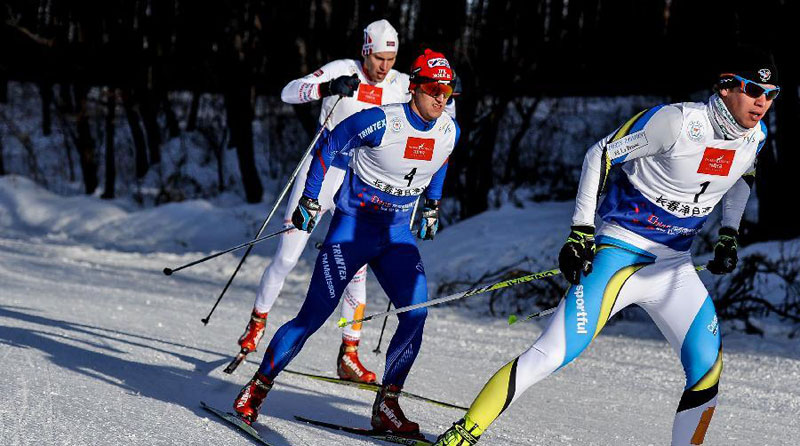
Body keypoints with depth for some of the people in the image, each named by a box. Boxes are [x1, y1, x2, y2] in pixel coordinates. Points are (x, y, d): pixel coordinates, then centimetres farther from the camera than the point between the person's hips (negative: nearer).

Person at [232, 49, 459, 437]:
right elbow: (330, 146, -8)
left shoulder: (449, 132, -3)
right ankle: (258, 388, 8)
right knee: (314, 316, -8)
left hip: (397, 234, 5)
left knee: (416, 314, -15)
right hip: (353, 226, -5)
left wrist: (432, 207, 27)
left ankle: (386, 406, -3)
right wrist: (310, 201, -7)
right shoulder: (381, 122, -20)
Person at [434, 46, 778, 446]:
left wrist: (728, 236, 11)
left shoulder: (755, 136, 0)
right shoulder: (679, 121, -19)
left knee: (708, 371, -5)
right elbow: (600, 155, -10)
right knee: (556, 352, -15)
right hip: (620, 252, -6)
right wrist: (580, 231, -13)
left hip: (675, 266, 6)